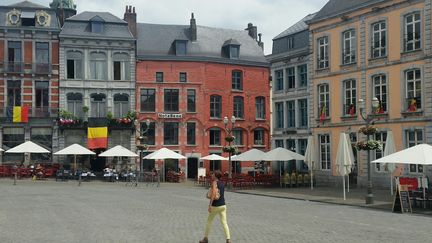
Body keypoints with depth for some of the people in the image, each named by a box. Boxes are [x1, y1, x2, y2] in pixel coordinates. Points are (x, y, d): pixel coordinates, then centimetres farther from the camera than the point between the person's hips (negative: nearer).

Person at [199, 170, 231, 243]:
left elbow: (214, 193, -26)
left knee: (209, 221, 12)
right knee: (224, 223, 0)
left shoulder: (214, 182, -11)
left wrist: (210, 205, -27)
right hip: (223, 205, 6)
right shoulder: (222, 183, 12)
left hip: (215, 206, -6)